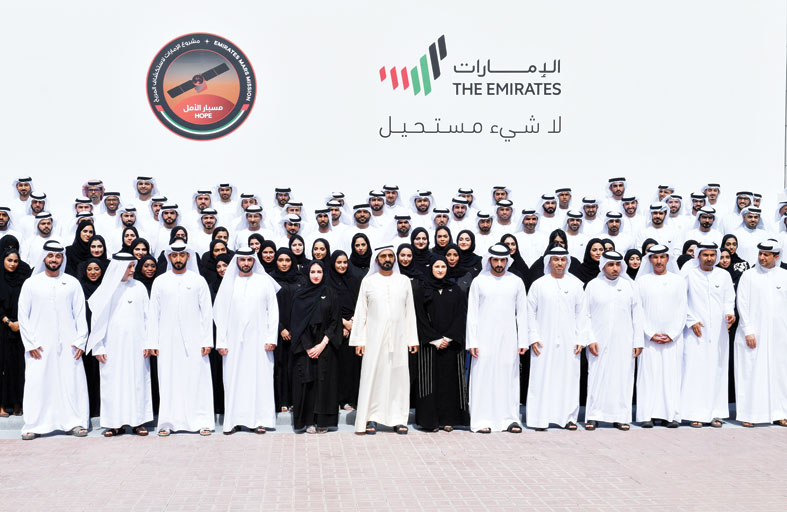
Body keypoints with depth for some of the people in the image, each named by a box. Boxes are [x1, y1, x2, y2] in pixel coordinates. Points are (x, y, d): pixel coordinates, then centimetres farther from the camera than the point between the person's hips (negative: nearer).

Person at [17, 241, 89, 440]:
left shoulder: (72, 283, 8)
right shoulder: (31, 283, 6)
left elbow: (80, 314, 7)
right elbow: (23, 316, 4)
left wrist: (80, 341, -2)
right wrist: (30, 343, -5)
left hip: (68, 345, 1)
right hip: (39, 346, 0)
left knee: (72, 382, -1)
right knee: (37, 384, -1)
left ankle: (75, 423, 8)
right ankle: (34, 426, 9)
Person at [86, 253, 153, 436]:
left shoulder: (139, 288, 6)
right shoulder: (105, 290, 3)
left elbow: (147, 317, 6)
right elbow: (97, 320, 6)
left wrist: (148, 342, 0)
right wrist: (98, 348, 0)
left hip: (136, 345, 1)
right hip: (112, 347, 0)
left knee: (137, 381, 2)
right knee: (113, 382, 1)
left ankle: (138, 421, 9)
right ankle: (116, 423, 9)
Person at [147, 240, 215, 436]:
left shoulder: (198, 280, 5)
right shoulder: (160, 281, 7)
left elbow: (207, 312, 3)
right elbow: (153, 313, 7)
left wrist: (207, 340, -4)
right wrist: (152, 342, 1)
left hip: (194, 340, -1)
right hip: (168, 341, 1)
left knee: (198, 379, -2)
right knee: (169, 380, 2)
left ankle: (202, 421, 4)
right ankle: (168, 422, 10)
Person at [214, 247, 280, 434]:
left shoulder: (265, 282, 4)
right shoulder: (228, 283, 7)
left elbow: (273, 311, 4)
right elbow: (220, 313, 6)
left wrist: (271, 338, -4)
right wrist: (221, 341, 0)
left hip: (258, 340, -1)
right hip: (234, 340, 1)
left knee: (260, 378, 0)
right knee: (234, 379, 2)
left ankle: (259, 420, 7)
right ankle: (234, 420, 9)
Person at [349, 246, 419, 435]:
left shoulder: (404, 281, 9)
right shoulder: (368, 282, 5)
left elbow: (410, 311, 10)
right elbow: (361, 312, 4)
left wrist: (413, 339, 5)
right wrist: (359, 340, -3)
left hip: (398, 337, 1)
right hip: (374, 338, -1)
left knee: (399, 376, 1)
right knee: (373, 375, -1)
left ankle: (398, 419, 10)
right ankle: (371, 418, 7)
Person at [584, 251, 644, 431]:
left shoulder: (630, 286, 7)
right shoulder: (593, 286, 4)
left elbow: (637, 315, 7)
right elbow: (585, 315, 4)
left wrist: (638, 342, 2)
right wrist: (590, 339, -5)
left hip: (623, 342, 1)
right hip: (599, 342, -1)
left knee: (622, 376, 0)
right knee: (597, 376, -1)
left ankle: (620, 416, 10)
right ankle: (593, 416, 7)